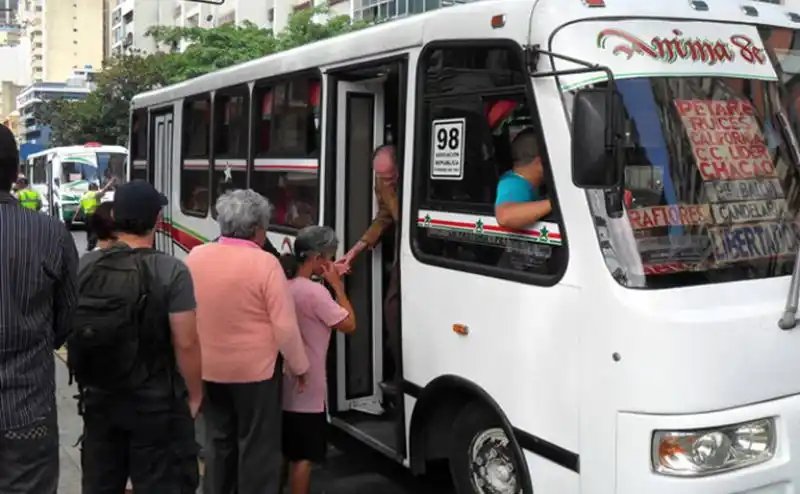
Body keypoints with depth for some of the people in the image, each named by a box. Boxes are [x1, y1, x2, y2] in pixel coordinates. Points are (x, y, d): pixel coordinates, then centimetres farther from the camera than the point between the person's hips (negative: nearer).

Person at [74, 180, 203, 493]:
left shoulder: (85, 266, -2)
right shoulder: (171, 271, -16)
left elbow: (68, 330, 7)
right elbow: (185, 343, -18)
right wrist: (194, 394, -4)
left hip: (98, 397, 5)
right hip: (156, 402, -5)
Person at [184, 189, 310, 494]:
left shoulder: (195, 257, -2)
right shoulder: (265, 263, -18)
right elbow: (285, 326, -16)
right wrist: (299, 366, -3)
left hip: (209, 369, 5)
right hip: (255, 370, -5)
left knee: (218, 442, 20)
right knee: (258, 447, 7)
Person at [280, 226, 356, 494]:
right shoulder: (315, 292, -22)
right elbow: (348, 324, -15)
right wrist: (337, 285, -10)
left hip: (282, 384, 9)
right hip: (306, 388, -8)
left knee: (283, 450, 21)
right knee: (304, 456, 4)